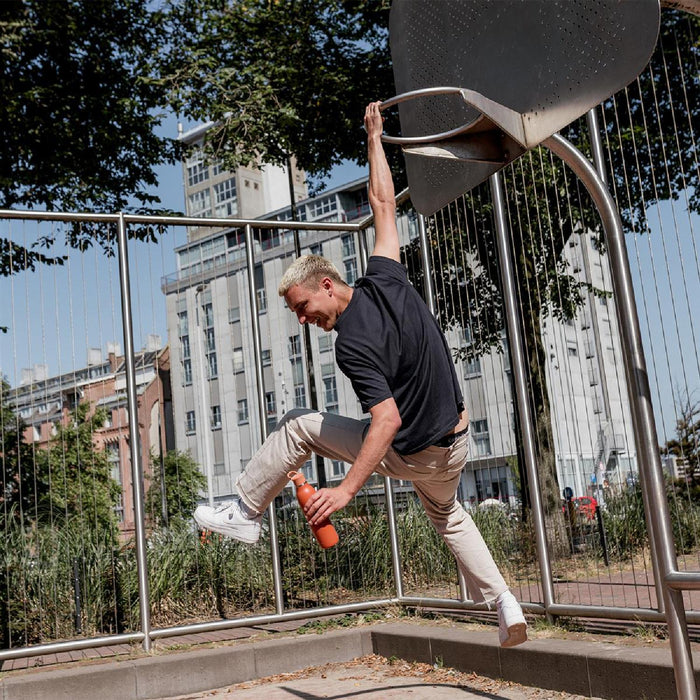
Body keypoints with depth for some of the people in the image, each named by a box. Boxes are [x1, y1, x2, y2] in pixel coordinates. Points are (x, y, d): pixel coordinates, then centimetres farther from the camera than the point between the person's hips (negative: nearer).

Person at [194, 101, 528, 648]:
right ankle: (505, 605, 23)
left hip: (408, 455, -7)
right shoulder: (385, 279, -7)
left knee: (298, 427, 5)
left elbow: (388, 420, -30)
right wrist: (374, 138, 13)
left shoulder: (353, 344, -25)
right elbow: (384, 204, 4)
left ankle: (245, 513, 17)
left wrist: (346, 490, -33)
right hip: (455, 447, 7)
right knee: (446, 515, 34)